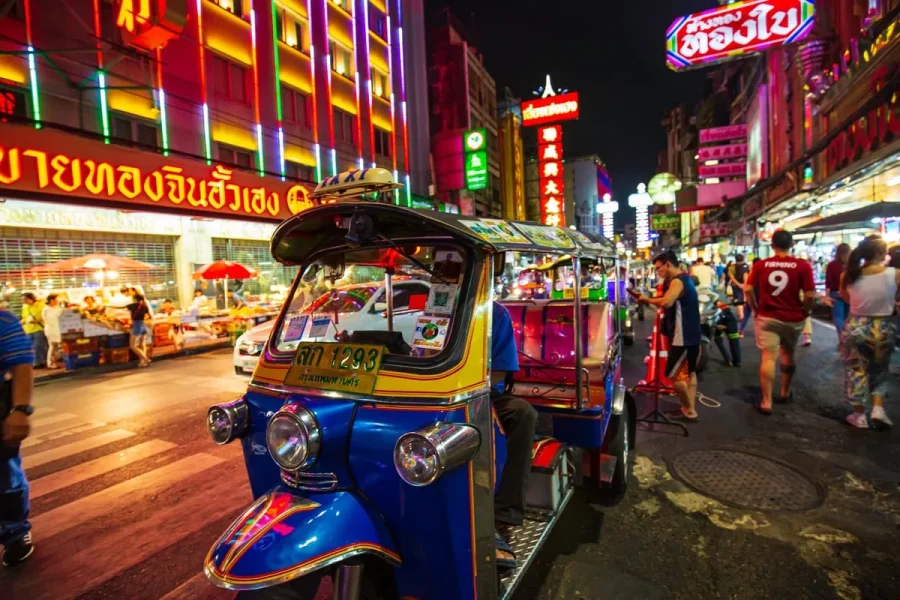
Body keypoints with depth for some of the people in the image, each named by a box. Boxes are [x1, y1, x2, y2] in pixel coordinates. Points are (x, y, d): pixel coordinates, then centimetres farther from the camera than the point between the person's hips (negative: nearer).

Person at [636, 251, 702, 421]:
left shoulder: (677, 281, -19)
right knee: (689, 372, 16)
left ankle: (689, 411, 7)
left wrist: (647, 300, -22)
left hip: (683, 336, -11)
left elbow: (666, 302, -36)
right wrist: (651, 300, 0)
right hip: (690, 334, 11)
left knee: (674, 374, -3)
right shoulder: (685, 279, 14)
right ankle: (690, 408, 25)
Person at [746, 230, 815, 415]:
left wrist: (755, 309, 10)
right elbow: (809, 295, -10)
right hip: (793, 318, 1)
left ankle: (766, 402, -4)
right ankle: (785, 393, 36)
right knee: (788, 355, 20)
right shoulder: (803, 265, -7)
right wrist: (805, 312, 6)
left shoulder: (760, 265, -3)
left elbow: (748, 289, -3)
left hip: (767, 317, -1)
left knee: (769, 358, -2)